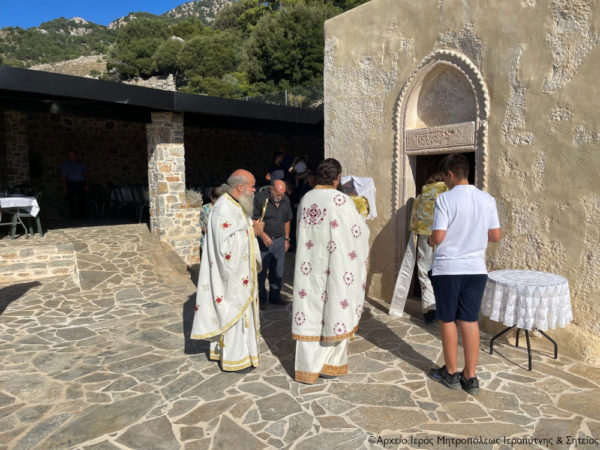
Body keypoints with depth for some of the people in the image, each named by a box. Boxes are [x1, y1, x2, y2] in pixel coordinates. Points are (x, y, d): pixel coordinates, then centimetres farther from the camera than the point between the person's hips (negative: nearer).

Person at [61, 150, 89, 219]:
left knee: (82, 200, -12)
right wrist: (65, 188, -2)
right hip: (71, 184, -1)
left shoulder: (81, 163, 15)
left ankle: (83, 215, -10)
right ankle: (73, 216, -3)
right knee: (72, 201, -8)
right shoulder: (66, 164, 10)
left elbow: (86, 174, 16)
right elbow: (64, 177, 7)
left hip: (81, 184, 1)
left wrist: (87, 184, 4)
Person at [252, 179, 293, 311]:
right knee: (261, 271, 1)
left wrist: (286, 239, 16)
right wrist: (263, 235, -20)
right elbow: (253, 220, -11)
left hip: (279, 241, 5)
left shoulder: (286, 200, 7)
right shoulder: (260, 198, -10)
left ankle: (275, 296, 24)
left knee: (277, 271, 10)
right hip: (263, 240, -4)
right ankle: (261, 299, 13)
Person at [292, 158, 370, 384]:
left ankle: (307, 366, 18)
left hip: (310, 267, 5)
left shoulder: (305, 199, 4)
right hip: (334, 267, -5)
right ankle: (328, 364, 19)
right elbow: (360, 230, -4)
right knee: (334, 309, 8)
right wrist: (358, 215, 17)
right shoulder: (341, 200, -12)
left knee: (310, 308, 10)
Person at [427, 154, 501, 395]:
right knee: (470, 321, 11)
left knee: (447, 320, 10)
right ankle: (470, 377, 18)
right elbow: (496, 236, 5)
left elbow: (438, 237, -16)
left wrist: (430, 241, 6)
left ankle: (451, 373, 23)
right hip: (476, 268, 4)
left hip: (447, 268, -4)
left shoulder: (445, 199, -13)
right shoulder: (487, 199, 2)